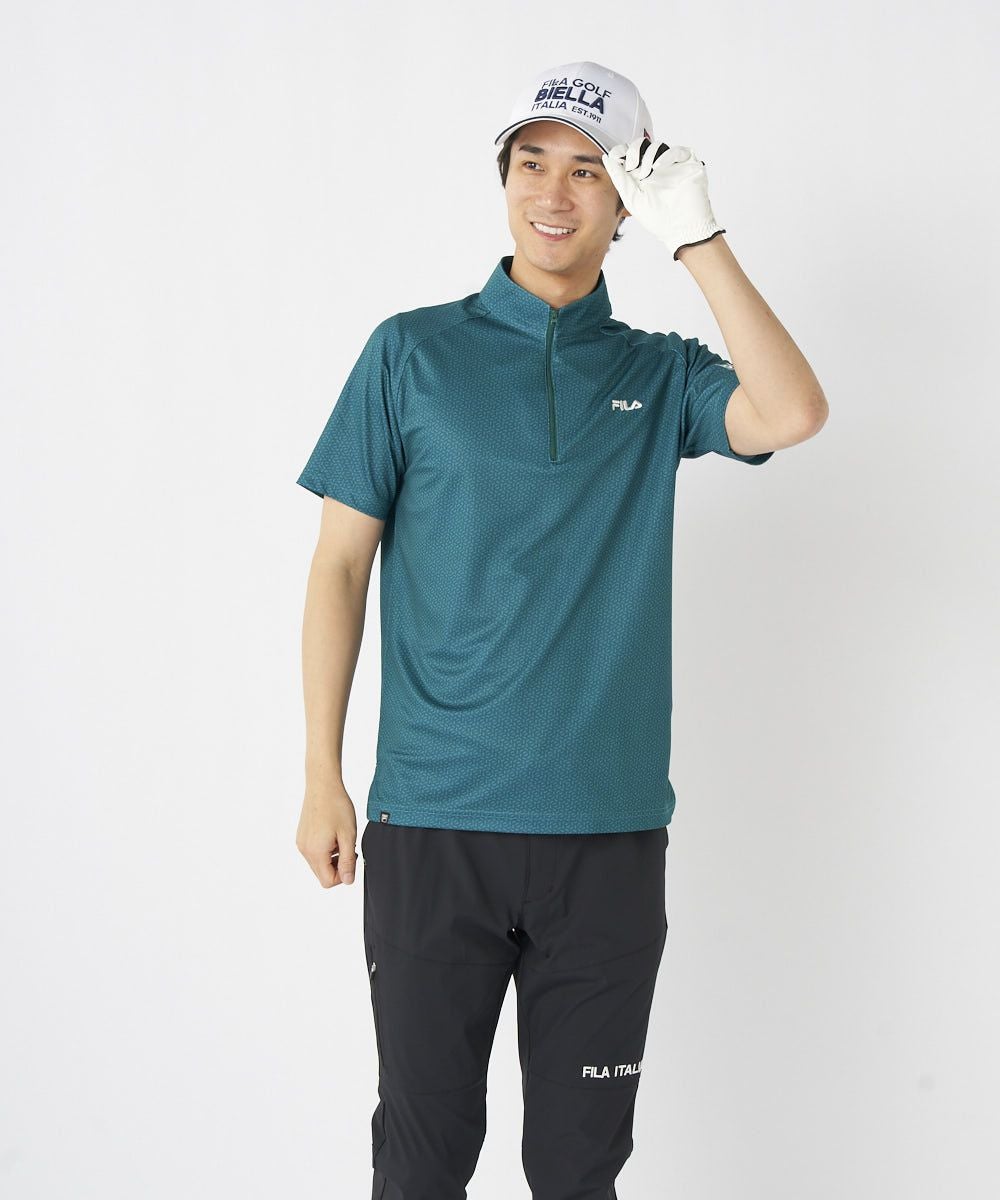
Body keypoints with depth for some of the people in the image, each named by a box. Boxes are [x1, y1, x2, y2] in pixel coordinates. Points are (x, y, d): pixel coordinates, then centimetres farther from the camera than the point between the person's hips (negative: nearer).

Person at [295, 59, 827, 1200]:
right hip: (433, 821, -1)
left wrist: (696, 235, -12)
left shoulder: (660, 373, 8)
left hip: (609, 828, 1)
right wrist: (322, 779, -1)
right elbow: (341, 563, 4)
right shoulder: (414, 352, 4)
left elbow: (791, 414, -13)